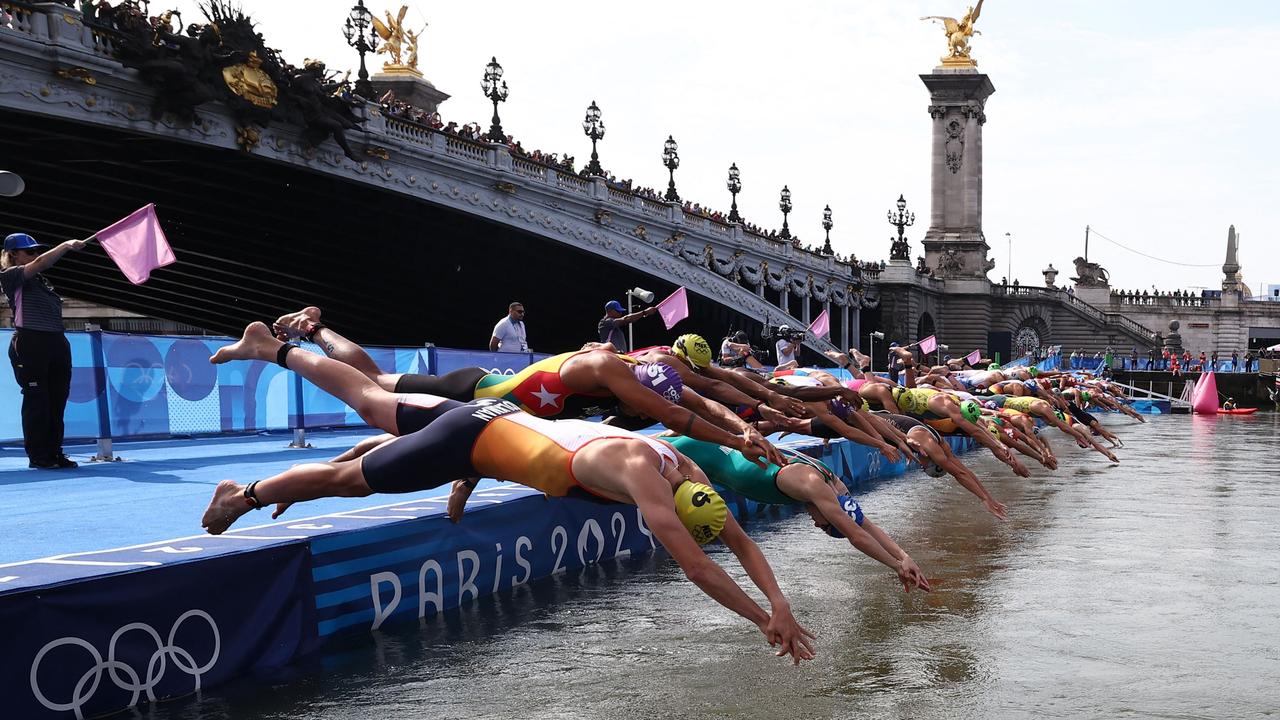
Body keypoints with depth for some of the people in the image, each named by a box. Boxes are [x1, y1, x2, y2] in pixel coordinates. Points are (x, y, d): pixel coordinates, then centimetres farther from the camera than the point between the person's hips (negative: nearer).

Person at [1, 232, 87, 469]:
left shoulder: (41, 279, 21)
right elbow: (40, 263, -11)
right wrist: (66, 245, -12)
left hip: (57, 343, 7)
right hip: (30, 345, -7)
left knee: (57, 402, 7)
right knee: (36, 401, -3)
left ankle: (54, 453, 14)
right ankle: (37, 456, 4)